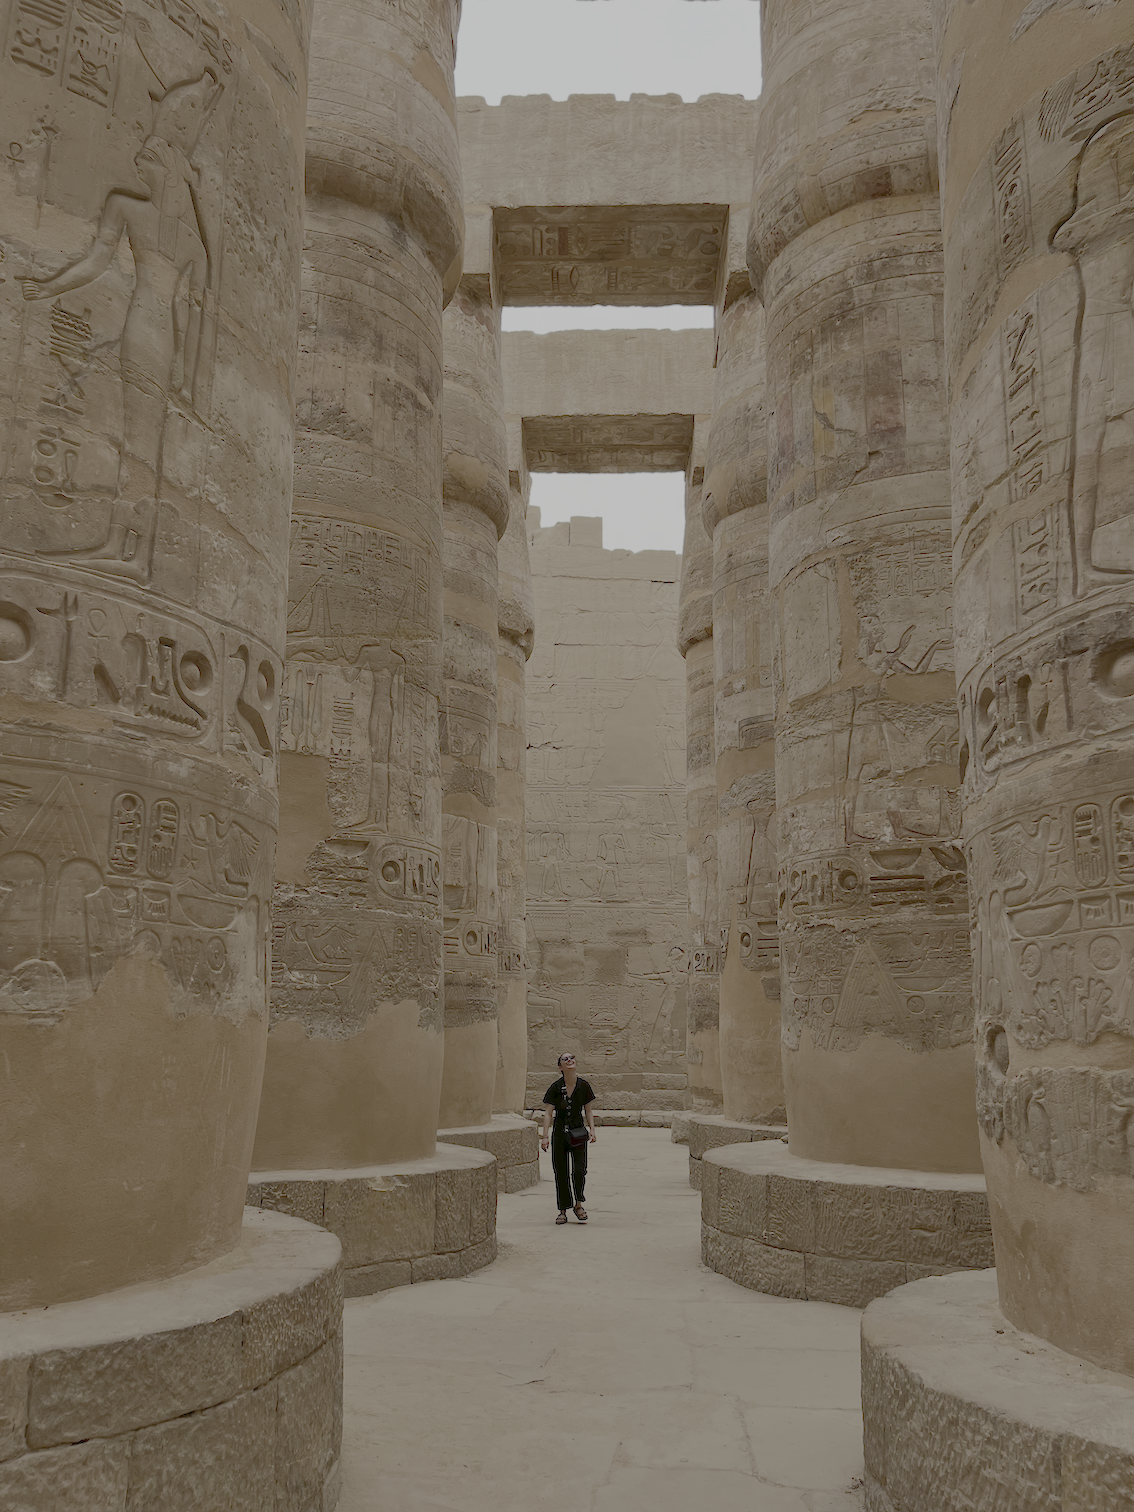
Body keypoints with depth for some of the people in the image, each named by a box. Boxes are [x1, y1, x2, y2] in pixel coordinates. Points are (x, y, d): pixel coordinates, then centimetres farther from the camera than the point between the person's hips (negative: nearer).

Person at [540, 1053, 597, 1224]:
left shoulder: (584, 1086, 0)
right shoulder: (555, 1087, -5)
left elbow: (588, 1111, 9)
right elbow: (548, 1113, -4)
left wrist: (592, 1131, -2)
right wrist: (544, 1136, -10)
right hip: (559, 1133, 0)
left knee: (579, 1170, -10)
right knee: (561, 1173, 3)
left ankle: (579, 1205, 12)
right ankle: (563, 1211, 15)